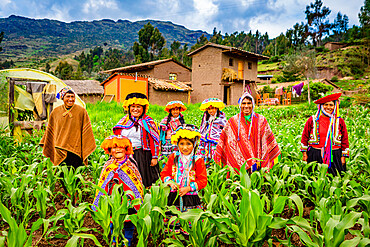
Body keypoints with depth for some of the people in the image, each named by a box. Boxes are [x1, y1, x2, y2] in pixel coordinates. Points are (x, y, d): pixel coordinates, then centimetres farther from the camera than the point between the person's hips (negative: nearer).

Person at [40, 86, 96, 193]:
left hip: (75, 149, -2)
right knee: (62, 176, 5)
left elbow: (86, 131, 2)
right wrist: (45, 145, 19)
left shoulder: (81, 111, -1)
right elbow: (50, 130, 17)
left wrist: (86, 148, 0)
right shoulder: (56, 112, 7)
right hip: (60, 150, 3)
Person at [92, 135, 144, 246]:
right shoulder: (108, 166, 2)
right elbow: (101, 184, 10)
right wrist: (97, 204, 10)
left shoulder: (131, 164, -2)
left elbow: (138, 183, 4)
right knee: (113, 224, 10)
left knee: (129, 225, 7)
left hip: (129, 200, -1)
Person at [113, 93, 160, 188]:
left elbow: (155, 140, -3)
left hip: (143, 156, -4)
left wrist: (154, 157, -8)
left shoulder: (148, 122, -1)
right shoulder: (124, 121, 11)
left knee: (143, 182, -2)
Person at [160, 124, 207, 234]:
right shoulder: (173, 157, 6)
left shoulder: (198, 160, -3)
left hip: (191, 197, -2)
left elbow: (203, 180, -3)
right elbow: (164, 173, 10)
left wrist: (188, 188, -14)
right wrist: (170, 182, -11)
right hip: (174, 196, 2)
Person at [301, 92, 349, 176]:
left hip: (334, 156, 1)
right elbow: (304, 137, 6)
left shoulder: (340, 121, 5)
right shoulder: (312, 120, 1)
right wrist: (304, 154, 4)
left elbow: (345, 140, 8)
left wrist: (343, 157, 4)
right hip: (315, 156, -1)